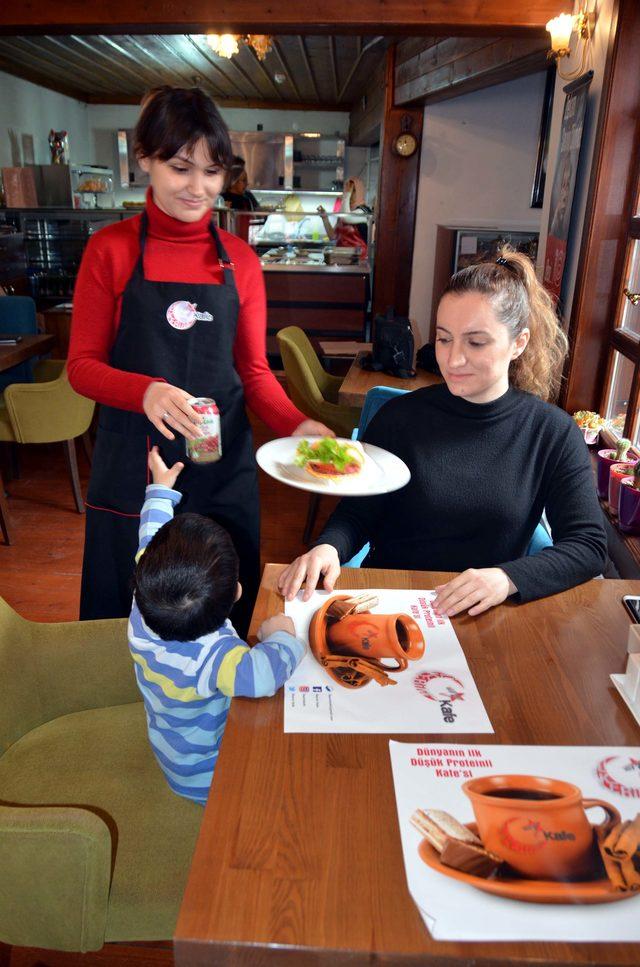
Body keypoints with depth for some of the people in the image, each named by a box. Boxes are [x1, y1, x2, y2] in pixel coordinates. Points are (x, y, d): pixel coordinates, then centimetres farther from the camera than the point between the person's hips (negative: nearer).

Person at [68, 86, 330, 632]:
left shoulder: (240, 260, 4)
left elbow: (253, 371, 6)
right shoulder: (111, 249, -3)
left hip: (223, 462, 2)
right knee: (127, 616, 13)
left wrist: (296, 425, -13)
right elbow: (83, 366, -4)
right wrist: (147, 391, -24)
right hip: (134, 461, -1)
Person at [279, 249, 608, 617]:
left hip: (485, 616, 1)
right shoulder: (400, 416, -1)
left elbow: (589, 544, -3)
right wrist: (329, 547, -21)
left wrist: (508, 578, -20)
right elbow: (357, 514, 2)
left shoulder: (554, 433, -1)